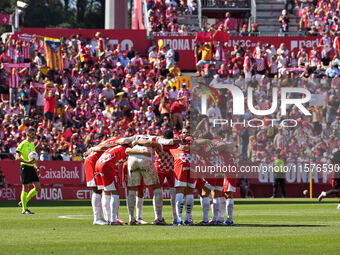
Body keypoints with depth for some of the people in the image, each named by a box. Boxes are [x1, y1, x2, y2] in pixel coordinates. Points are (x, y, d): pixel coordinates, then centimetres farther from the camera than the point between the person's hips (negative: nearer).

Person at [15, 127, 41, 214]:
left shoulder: (32, 144, 17)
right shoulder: (23, 144, -9)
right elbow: (17, 157, -16)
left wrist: (37, 168, 17)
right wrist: (27, 161, -28)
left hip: (31, 167, 8)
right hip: (25, 167, -8)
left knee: (37, 187, 2)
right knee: (25, 188, -6)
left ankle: (23, 202, 16)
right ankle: (24, 209, 0)